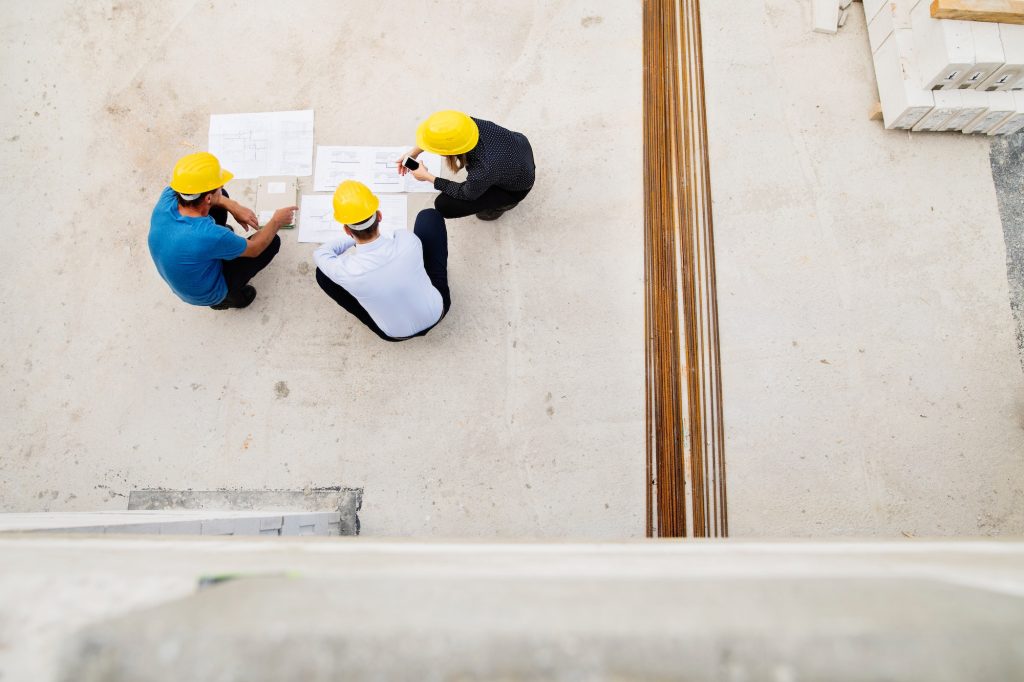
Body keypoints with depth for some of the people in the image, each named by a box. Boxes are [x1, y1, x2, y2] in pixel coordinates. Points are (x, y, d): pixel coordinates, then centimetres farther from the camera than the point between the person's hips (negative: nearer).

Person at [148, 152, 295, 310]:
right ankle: (231, 295, 13)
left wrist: (234, 207, -9)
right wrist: (276, 221, -4)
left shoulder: (168, 197, -26)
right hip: (206, 295, -6)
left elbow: (199, 189, 0)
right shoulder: (210, 235, -42)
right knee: (272, 241, 1)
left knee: (222, 197, 7)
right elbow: (254, 249, -20)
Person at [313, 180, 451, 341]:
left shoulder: (345, 271, -32)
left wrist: (352, 239, 7)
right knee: (430, 215, 8)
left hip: (396, 335, -1)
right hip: (437, 312, 1)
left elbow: (319, 254, -6)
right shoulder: (407, 240, -29)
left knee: (322, 273, 4)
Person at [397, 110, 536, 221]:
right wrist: (415, 151, -10)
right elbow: (444, 133, -6)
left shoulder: (483, 172, -43)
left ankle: (503, 203, 13)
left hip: (516, 188, -5)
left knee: (444, 206, -7)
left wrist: (427, 177, -11)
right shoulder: (470, 124, -31)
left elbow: (466, 193, -19)